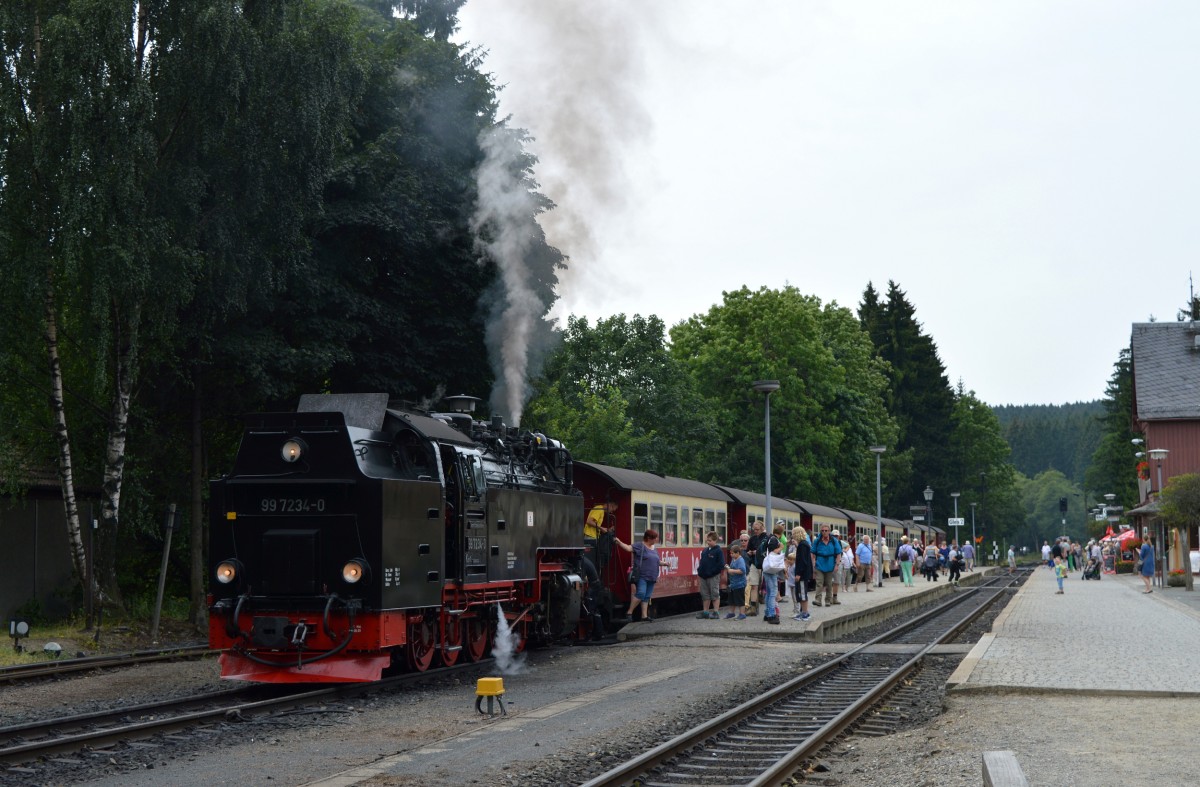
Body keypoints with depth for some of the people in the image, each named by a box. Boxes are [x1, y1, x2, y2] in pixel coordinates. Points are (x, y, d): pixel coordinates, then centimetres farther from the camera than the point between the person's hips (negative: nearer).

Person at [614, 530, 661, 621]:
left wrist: (657, 575, 25)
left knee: (647, 597, 7)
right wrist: (619, 542, -34)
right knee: (641, 593, -18)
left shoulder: (654, 549, 17)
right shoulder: (640, 547, -6)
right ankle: (629, 612, -8)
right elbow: (628, 548, -19)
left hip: (651, 578, 8)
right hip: (642, 576, -8)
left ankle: (644, 615, 10)